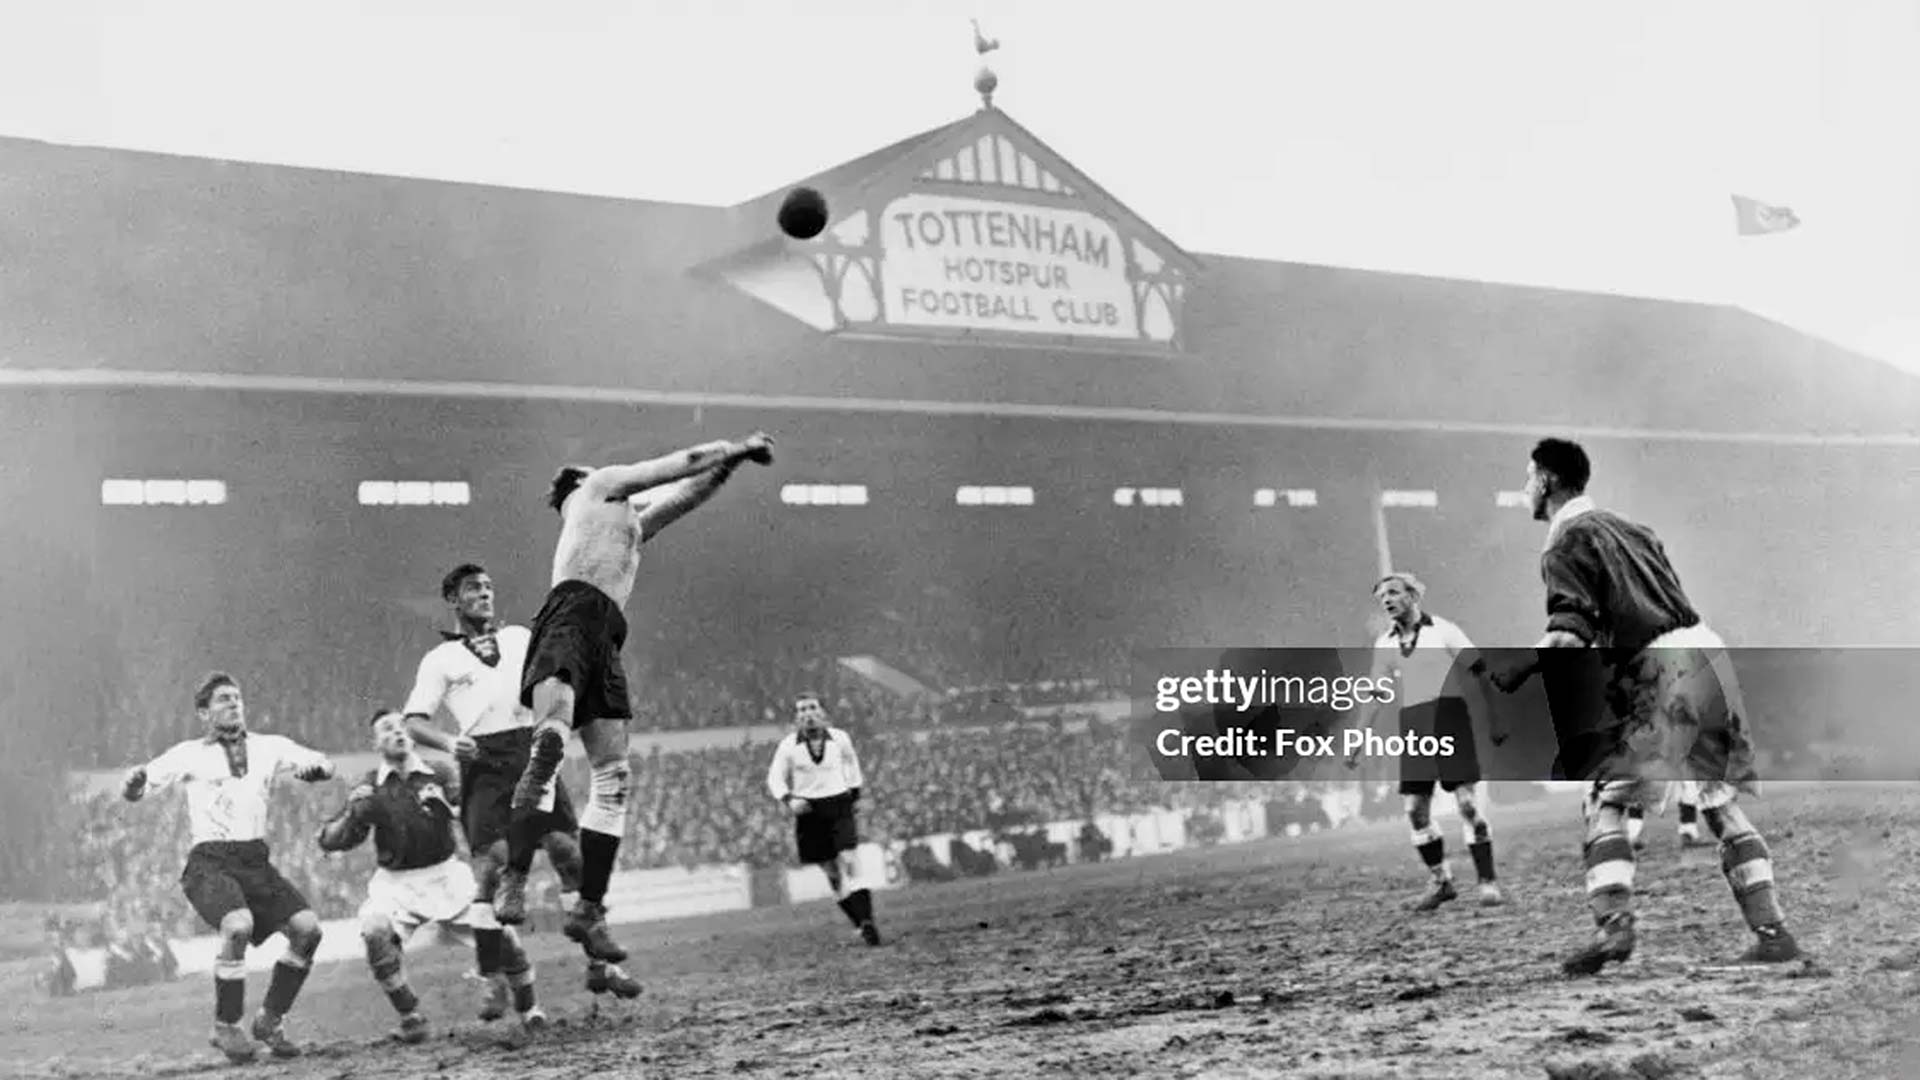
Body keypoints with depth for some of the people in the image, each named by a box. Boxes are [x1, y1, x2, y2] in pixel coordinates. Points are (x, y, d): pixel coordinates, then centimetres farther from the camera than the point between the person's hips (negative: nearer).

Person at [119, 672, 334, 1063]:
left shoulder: (269, 747, 13)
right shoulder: (190, 755, 5)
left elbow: (324, 765, 14)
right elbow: (133, 793, 4)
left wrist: (312, 767, -10)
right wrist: (135, 780, -20)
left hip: (256, 862, 4)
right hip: (209, 862, -4)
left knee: (307, 927, -16)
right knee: (238, 926, -31)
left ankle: (270, 1021, 3)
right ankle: (226, 1027, -12)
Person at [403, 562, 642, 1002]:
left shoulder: (520, 636, 23)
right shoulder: (440, 659, 12)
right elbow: (414, 722, 3)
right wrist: (449, 743, -16)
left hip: (533, 750, 3)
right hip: (484, 762, -3)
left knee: (568, 851, -2)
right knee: (490, 862, -13)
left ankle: (598, 965, 6)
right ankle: (494, 978, -5)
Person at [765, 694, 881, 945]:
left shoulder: (839, 739, 1)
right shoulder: (788, 746, -4)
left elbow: (851, 761, 22)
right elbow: (775, 779, 2)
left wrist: (854, 790, 18)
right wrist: (789, 800, -14)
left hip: (839, 805, -1)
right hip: (809, 811, 1)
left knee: (850, 862, -16)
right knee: (832, 874, 3)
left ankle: (867, 921, -21)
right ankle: (860, 925, 11)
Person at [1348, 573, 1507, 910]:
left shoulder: (1442, 630, -2)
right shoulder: (1384, 644, 11)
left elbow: (1479, 672, -2)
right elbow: (1374, 695, 15)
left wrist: (1494, 720, -6)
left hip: (1449, 715, -5)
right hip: (1412, 727, 5)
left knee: (1467, 801, -10)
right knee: (1415, 808, 1)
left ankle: (1487, 881, -4)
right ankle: (1441, 881, 15)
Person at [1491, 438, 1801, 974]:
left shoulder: (1566, 544, 0)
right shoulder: (1628, 528, 26)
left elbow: (1570, 632, -14)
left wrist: (1513, 676, -10)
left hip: (1667, 669, -8)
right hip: (1709, 649, 8)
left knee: (1606, 798, -4)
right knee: (1720, 803, 14)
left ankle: (1614, 926, -17)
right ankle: (1773, 932, 11)